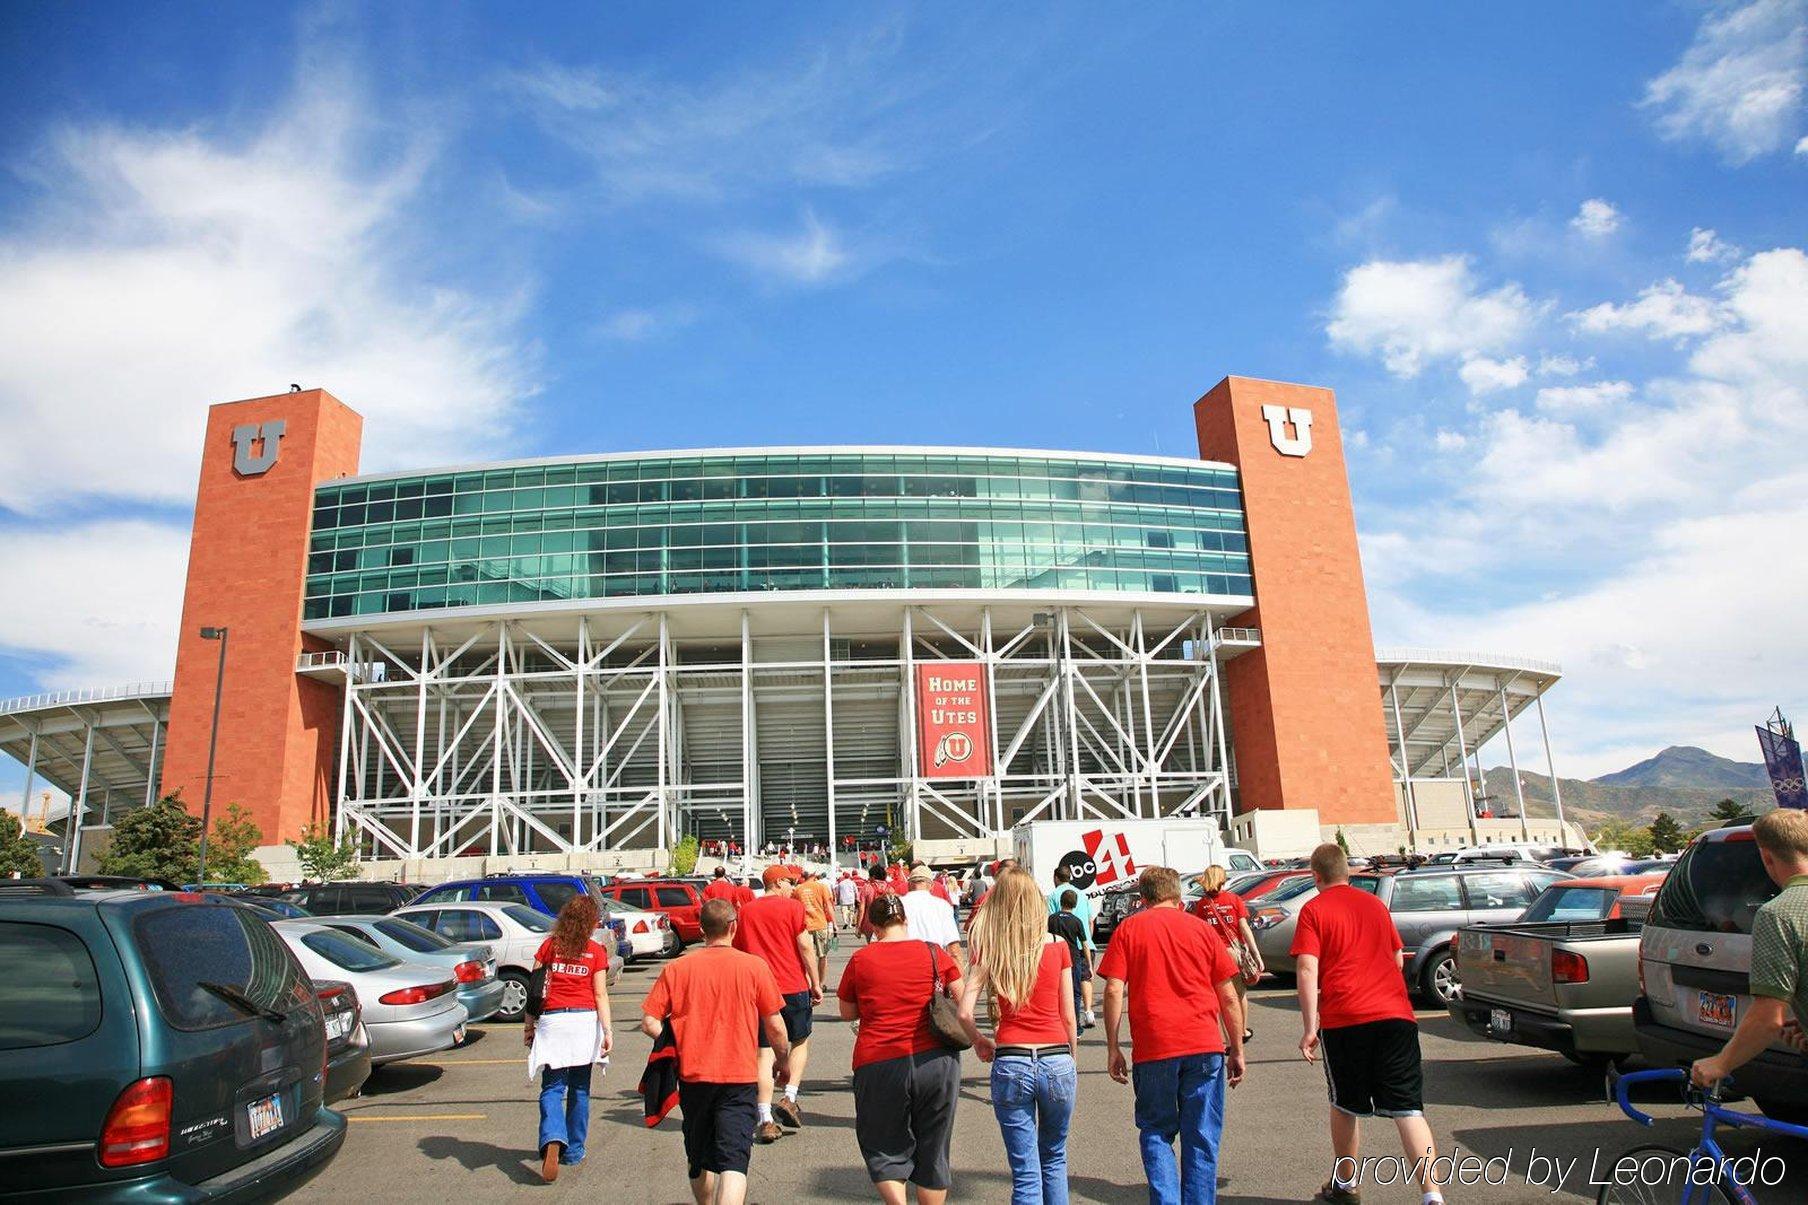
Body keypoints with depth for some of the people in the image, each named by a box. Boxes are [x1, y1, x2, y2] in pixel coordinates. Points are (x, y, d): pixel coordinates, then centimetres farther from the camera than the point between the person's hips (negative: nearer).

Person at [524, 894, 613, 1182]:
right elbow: (600, 994, -4)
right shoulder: (596, 952, 0)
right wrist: (607, 1030, -3)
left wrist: (528, 1024, 9)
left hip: (552, 1020, 0)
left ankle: (553, 1140, -21)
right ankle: (573, 1151, 20)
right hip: (585, 1020, 0)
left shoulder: (549, 946, 2)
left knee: (552, 1088, 4)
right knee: (579, 1089, 14)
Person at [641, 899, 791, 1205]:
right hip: (740, 1077, -2)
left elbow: (649, 1023, -4)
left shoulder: (676, 968, -2)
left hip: (693, 1076, 3)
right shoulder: (754, 967, -6)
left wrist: (679, 1045, 13)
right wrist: (783, 1060, 16)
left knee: (700, 1160, 21)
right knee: (733, 1160, -5)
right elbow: (775, 1025, -1)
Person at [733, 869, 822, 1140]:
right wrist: (816, 983, 0)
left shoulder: (745, 912, 9)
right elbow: (805, 946, -8)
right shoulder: (792, 906, -4)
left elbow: (737, 952, 13)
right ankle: (789, 1098, 4)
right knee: (800, 1042, 18)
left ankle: (766, 1120, -1)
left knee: (764, 1052, 5)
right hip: (793, 986, -3)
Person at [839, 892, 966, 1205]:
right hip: (936, 1060, 2)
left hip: (878, 1064, -1)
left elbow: (847, 1013, 9)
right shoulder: (934, 953, 0)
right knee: (932, 1151, 17)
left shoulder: (860, 959, -1)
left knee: (884, 1149, 14)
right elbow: (964, 1001, 6)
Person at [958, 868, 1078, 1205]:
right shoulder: (1057, 947, -1)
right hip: (1057, 1061, 1)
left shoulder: (988, 949, -2)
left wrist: (979, 1042, 12)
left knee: (1025, 1174, 9)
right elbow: (1069, 1017, 4)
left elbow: (964, 1012, -8)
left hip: (1011, 1064, -1)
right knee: (1054, 1160, 23)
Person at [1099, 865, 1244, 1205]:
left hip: (1153, 1049, -1)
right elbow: (1228, 997, 8)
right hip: (1205, 1047, 1)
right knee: (1202, 1139, 11)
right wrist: (1237, 1050, 16)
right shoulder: (1200, 928, 9)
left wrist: (1112, 1048, 2)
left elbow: (1114, 990, -4)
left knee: (1156, 1133, 14)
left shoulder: (1128, 929, 5)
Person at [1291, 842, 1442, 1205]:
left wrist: (1310, 1028, -10)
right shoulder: (1375, 904, 14)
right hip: (1395, 1014, 3)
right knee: (1408, 1109, 0)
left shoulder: (1314, 909, -1)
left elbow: (1307, 970, -11)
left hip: (1344, 1019, -3)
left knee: (1345, 1106, 16)